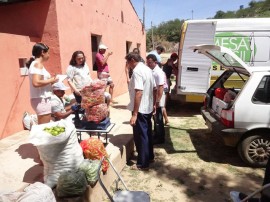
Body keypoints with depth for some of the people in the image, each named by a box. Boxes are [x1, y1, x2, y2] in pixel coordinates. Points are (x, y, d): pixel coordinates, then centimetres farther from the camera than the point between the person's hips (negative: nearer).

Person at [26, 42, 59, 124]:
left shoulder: (35, 64, 16)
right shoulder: (38, 64, -11)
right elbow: (36, 83, -24)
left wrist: (50, 81, 13)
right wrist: (51, 80, -13)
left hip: (41, 99, 10)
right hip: (41, 100, -10)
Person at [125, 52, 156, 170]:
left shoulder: (137, 71, -19)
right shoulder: (147, 69, 10)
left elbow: (139, 92, -27)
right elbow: (154, 89, 15)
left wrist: (134, 114, -27)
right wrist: (153, 104, 23)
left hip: (140, 110, -9)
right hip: (148, 108, 9)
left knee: (140, 136, 2)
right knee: (147, 134, 20)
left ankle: (143, 164, 14)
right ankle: (149, 157, 35)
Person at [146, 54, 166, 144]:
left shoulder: (159, 72, -19)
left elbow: (161, 88, -23)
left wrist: (157, 101, -25)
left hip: (157, 100, -8)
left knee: (158, 119, 3)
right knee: (155, 118, 18)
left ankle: (160, 138, 17)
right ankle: (156, 135, 33)